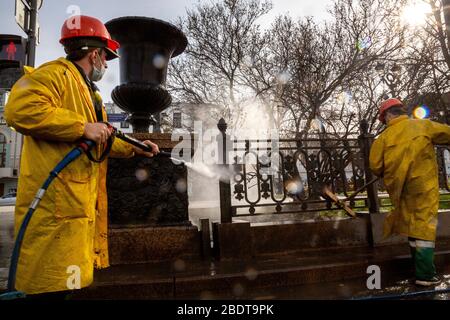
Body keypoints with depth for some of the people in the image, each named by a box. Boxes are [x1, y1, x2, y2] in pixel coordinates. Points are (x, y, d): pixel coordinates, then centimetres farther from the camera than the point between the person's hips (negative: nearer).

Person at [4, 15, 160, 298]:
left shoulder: (87, 91, 26)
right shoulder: (57, 74, -7)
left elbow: (98, 144, 32)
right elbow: (20, 109, -25)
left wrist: (133, 148, 33)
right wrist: (83, 127, -21)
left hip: (78, 204, 10)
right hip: (56, 205, -10)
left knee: (67, 281, 15)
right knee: (53, 283, -5)